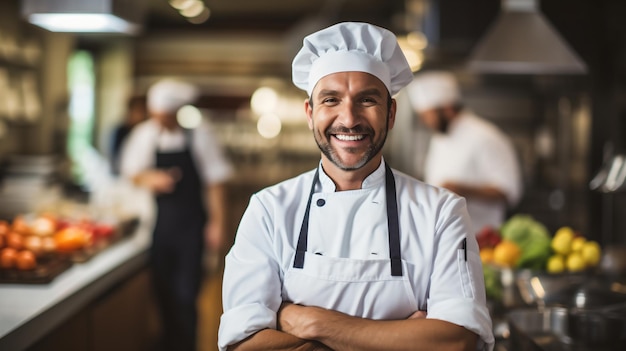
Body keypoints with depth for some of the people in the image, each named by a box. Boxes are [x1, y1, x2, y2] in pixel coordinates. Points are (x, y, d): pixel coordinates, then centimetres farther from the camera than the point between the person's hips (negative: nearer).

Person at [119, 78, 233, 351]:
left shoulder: (198, 133, -6)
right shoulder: (144, 134, 1)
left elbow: (215, 181, -2)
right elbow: (131, 172, 11)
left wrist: (217, 223, -3)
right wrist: (149, 178, -12)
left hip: (191, 223, -3)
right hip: (159, 222, 3)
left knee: (185, 295, -6)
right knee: (163, 290, 11)